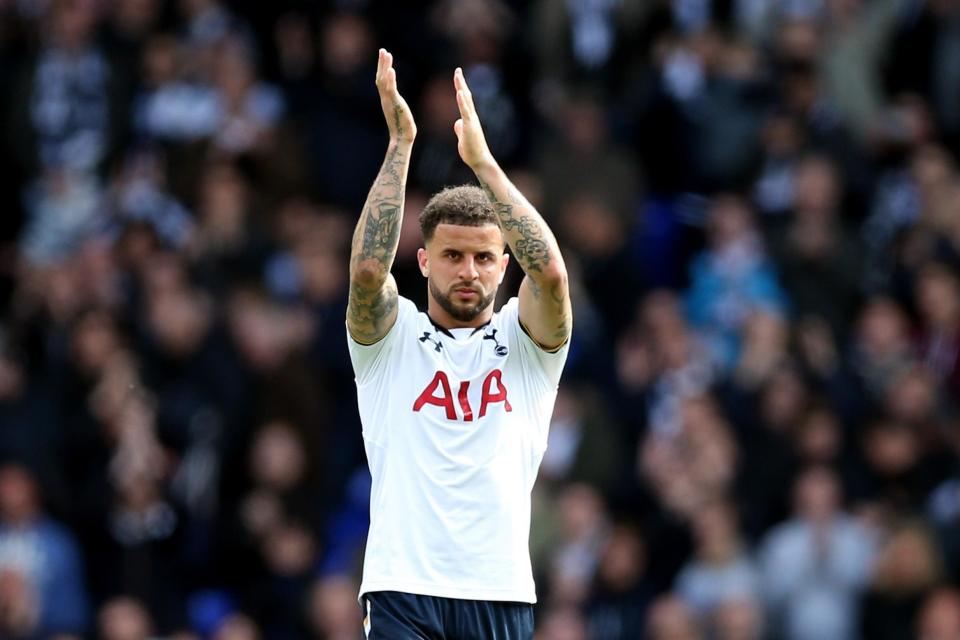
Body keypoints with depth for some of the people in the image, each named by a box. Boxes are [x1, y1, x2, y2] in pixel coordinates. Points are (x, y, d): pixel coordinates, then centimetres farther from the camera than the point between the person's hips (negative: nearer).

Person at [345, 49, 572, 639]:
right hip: (403, 590, -2)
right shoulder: (390, 336, 9)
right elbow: (368, 268, -12)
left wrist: (483, 160, -10)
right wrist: (401, 144, -12)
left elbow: (551, 273, -10)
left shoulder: (525, 342, 10)